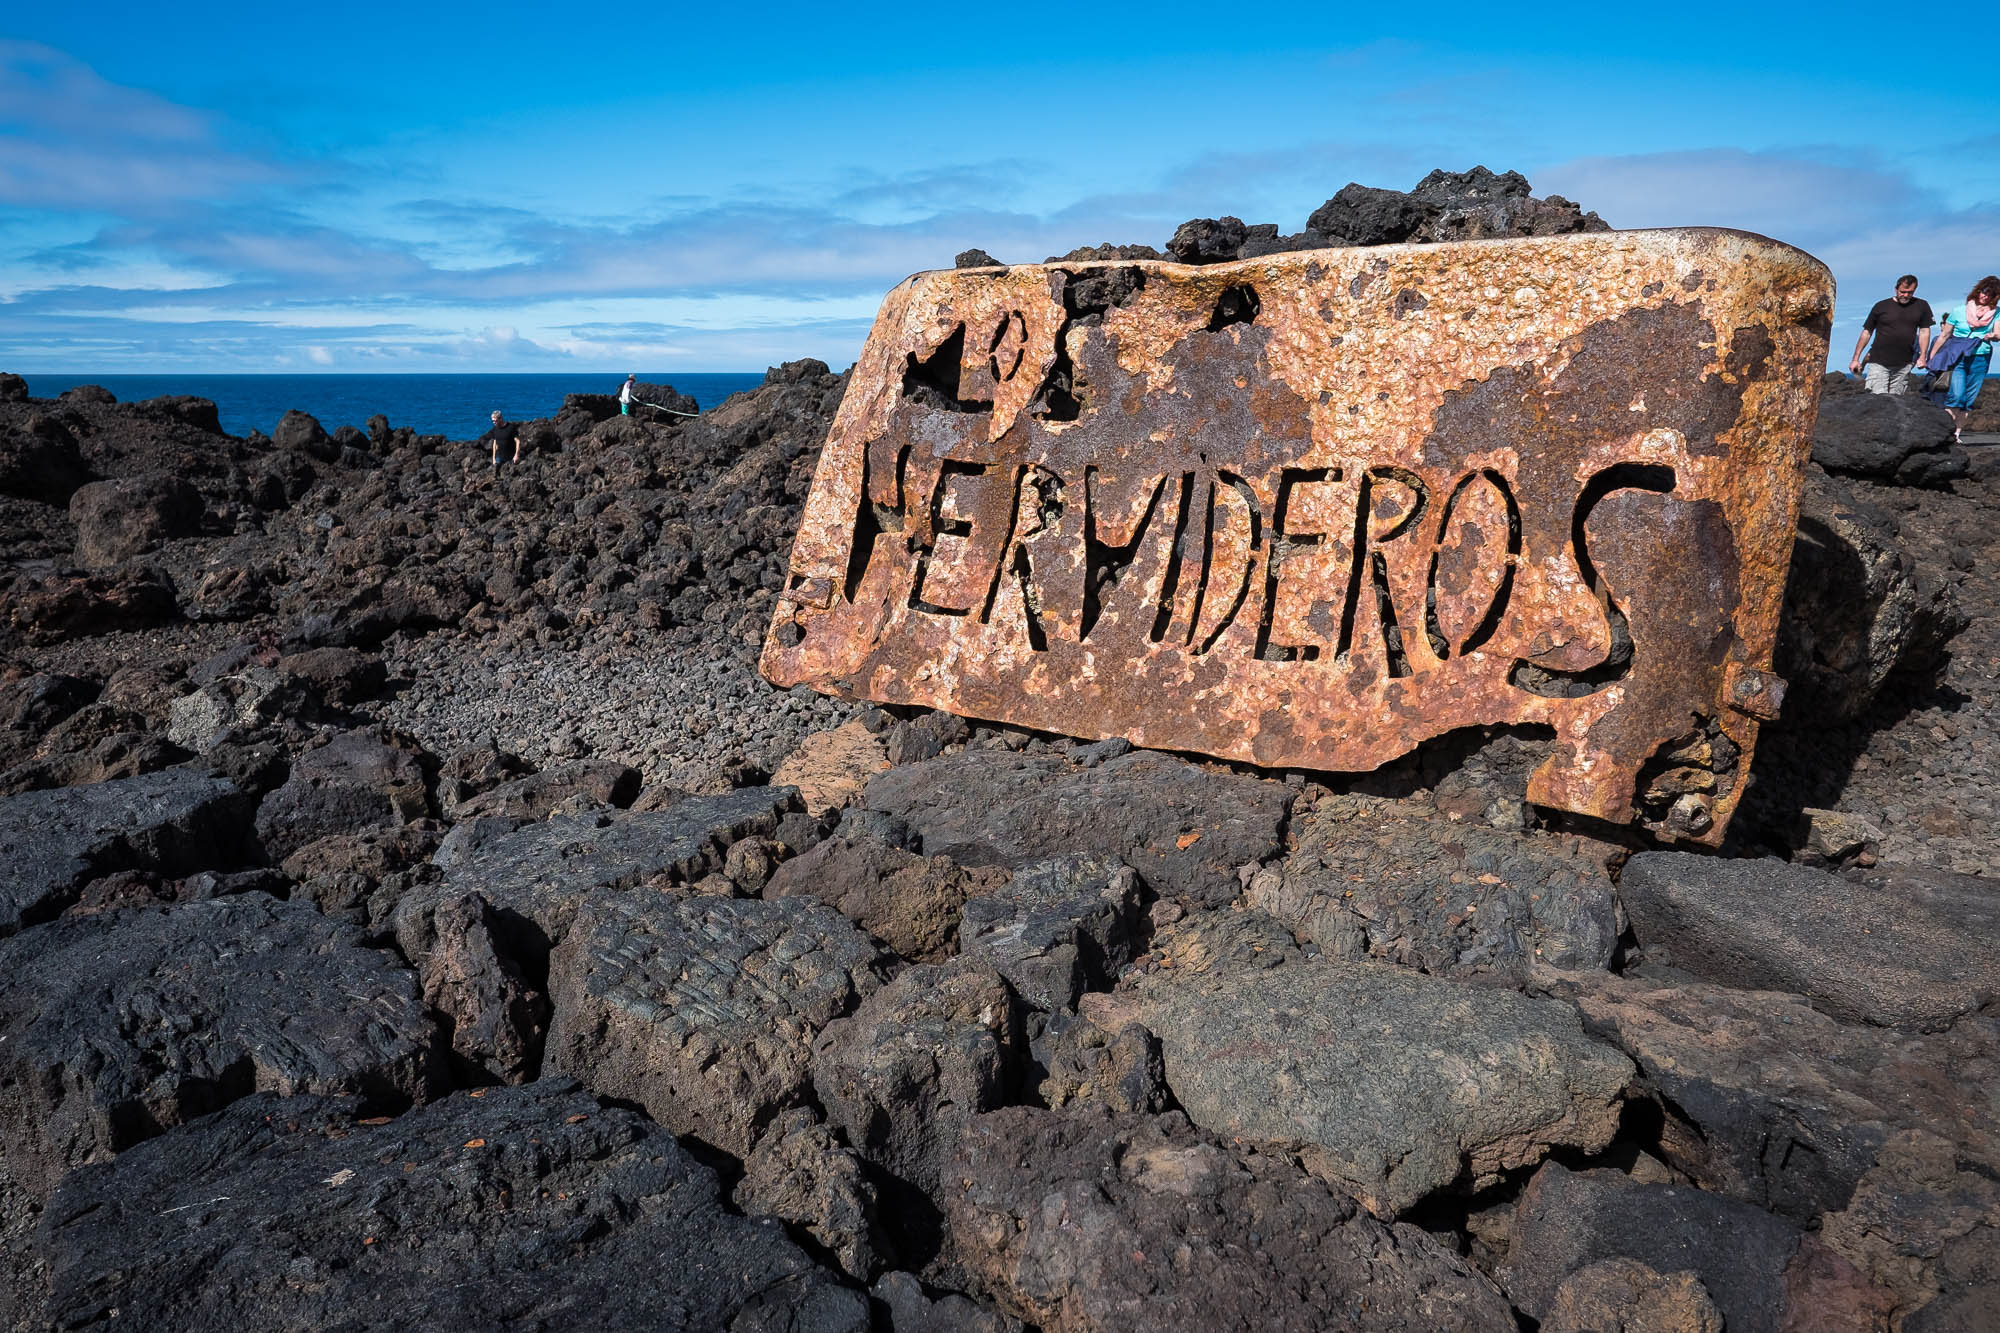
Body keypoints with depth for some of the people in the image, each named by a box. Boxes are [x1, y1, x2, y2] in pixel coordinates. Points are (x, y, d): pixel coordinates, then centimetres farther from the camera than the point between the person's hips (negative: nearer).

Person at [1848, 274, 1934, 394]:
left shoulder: (1921, 306, 10)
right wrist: (1856, 359, 5)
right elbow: (1867, 332, 8)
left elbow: (1924, 331, 11)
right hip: (1878, 362, -2)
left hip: (1903, 365, 2)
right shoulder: (1882, 306, 5)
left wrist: (1922, 357, 0)